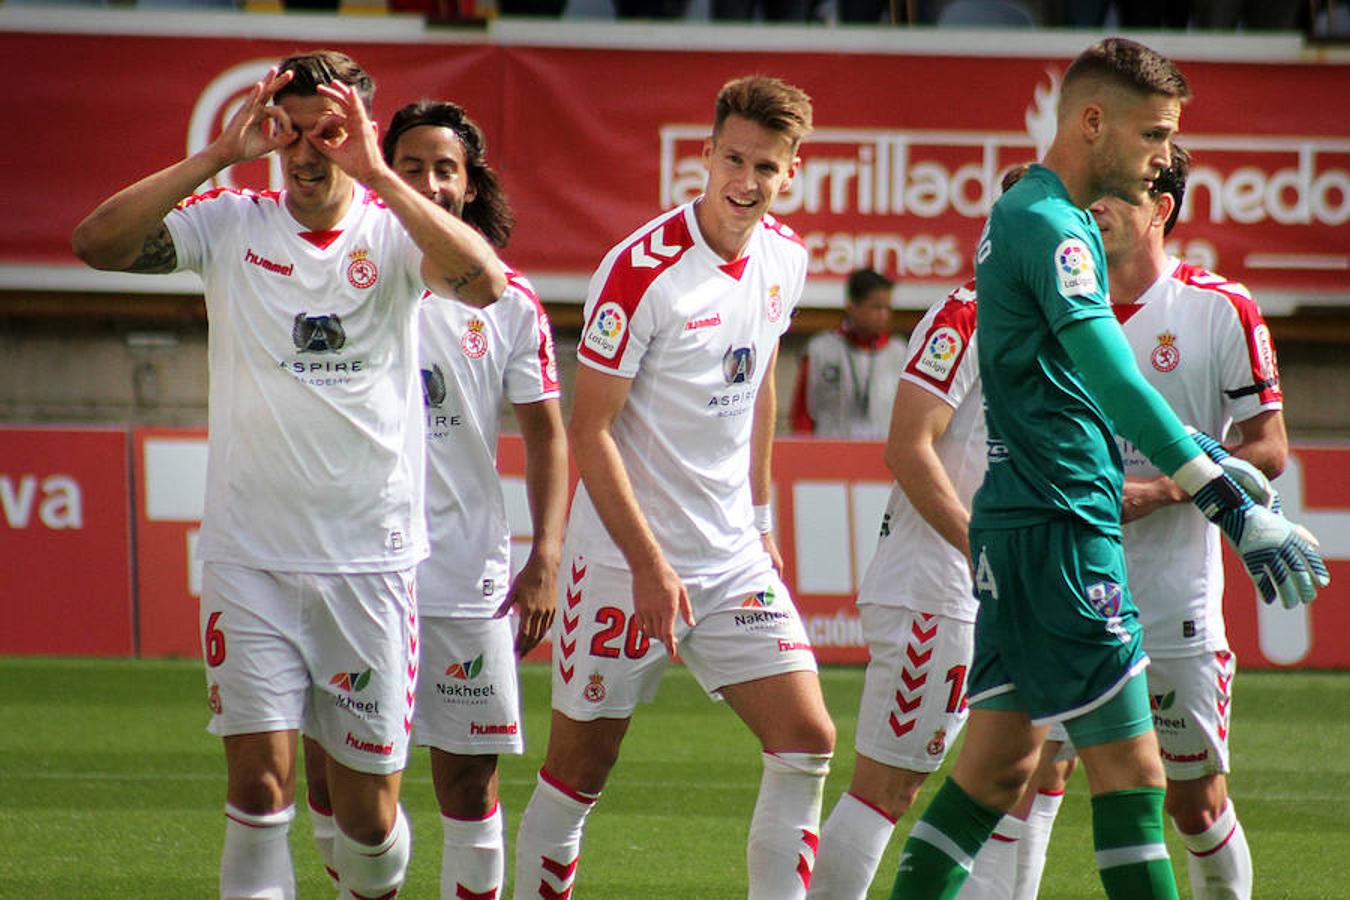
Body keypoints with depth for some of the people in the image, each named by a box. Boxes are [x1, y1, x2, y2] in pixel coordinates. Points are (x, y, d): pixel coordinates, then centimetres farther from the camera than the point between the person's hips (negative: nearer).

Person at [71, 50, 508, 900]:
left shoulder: (394, 232, -2)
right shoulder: (231, 224, 0)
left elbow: (485, 280, -22)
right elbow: (98, 243, -13)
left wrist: (378, 175, -24)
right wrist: (220, 155, -17)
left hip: (373, 563, 0)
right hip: (250, 556, 0)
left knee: (367, 811, 7)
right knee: (260, 788, -9)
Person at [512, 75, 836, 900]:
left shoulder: (785, 257, 3)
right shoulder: (642, 269, -17)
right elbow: (589, 429, -16)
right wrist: (649, 564, -19)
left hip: (734, 556, 6)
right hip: (625, 559, -6)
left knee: (806, 740, -3)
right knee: (580, 767, 1)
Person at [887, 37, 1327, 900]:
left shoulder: (1026, 215, 16)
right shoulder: (1051, 226, -16)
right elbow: (1119, 389, -24)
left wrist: (1207, 457, 27)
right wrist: (1237, 512, -27)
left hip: (1020, 521, 10)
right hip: (1062, 527, -10)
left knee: (1002, 763, 12)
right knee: (1131, 770, -7)